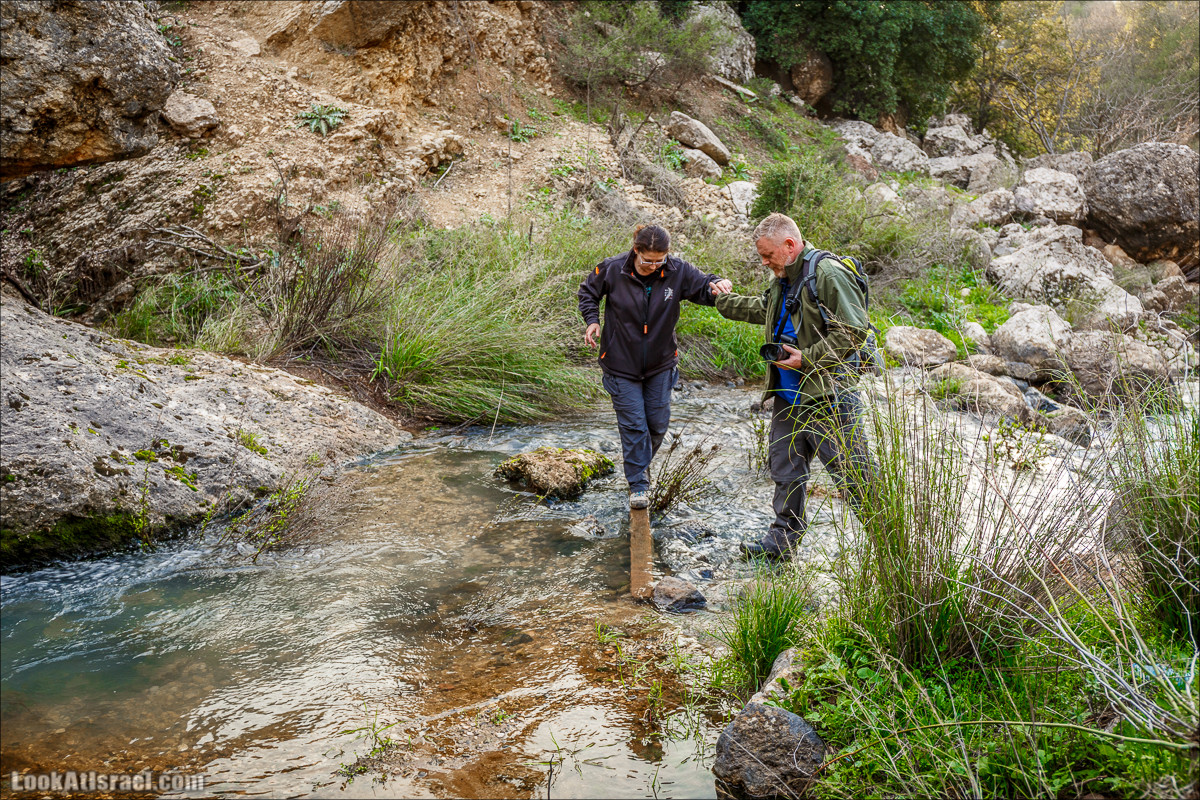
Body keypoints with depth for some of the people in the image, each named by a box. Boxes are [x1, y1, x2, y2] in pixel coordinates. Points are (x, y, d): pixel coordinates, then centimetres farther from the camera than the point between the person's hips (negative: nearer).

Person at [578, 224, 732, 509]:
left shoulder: (678, 271, -14)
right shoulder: (612, 270, -15)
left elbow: (703, 286, -6)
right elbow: (588, 291, 4)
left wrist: (716, 286, -29)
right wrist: (592, 320, -9)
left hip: (660, 365, 2)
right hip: (622, 365, -2)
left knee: (658, 423, 10)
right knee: (633, 424, -2)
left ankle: (640, 463, 38)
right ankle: (638, 483, 11)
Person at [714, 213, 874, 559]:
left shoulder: (828, 275, -15)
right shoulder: (783, 280, 15)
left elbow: (853, 330, -20)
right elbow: (761, 309, 37)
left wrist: (807, 359, -18)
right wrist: (719, 299, 38)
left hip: (828, 397, -9)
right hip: (788, 396, 9)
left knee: (853, 475, -5)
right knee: (785, 469, 15)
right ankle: (783, 541, 26)